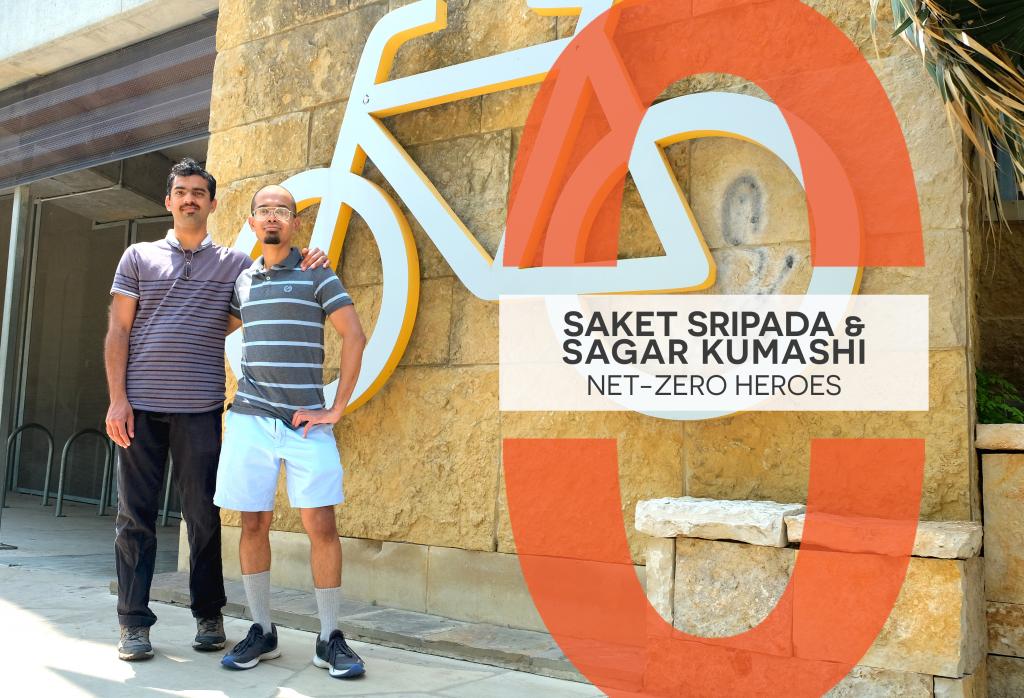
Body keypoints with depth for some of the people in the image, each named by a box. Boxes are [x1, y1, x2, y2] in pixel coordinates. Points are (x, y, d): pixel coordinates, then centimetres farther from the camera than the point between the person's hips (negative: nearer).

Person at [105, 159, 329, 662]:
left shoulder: (234, 263, 11)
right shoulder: (138, 257, 11)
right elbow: (117, 331, 5)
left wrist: (310, 265, -10)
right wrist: (117, 398, -5)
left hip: (200, 409, 0)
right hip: (139, 406, 0)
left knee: (203, 516, 5)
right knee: (135, 515, 3)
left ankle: (208, 617, 17)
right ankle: (134, 624, 11)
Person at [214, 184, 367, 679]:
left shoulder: (317, 275, 2)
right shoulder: (243, 280, 14)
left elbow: (355, 336, -5)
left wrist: (337, 409, -9)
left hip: (307, 422, -3)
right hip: (251, 417, 4)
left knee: (321, 525, -6)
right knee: (253, 524, 5)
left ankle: (330, 639, 5)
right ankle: (261, 632, 19)